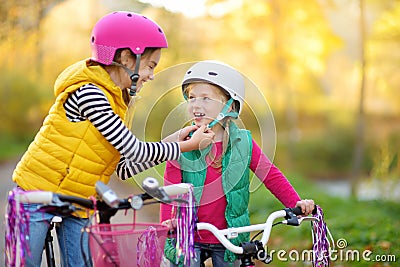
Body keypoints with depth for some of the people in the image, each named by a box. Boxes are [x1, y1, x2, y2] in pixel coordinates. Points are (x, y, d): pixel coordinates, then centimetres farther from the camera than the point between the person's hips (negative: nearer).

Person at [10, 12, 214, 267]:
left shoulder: (117, 100, 9)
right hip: (38, 192, -8)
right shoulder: (88, 92, -20)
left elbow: (125, 168, 5)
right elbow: (134, 150, -19)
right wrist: (187, 146, -8)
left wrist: (172, 141, 3)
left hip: (77, 205, 8)